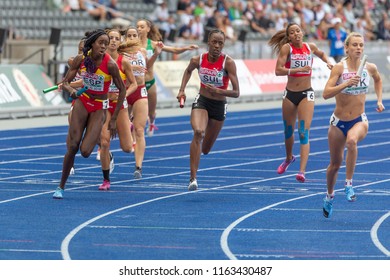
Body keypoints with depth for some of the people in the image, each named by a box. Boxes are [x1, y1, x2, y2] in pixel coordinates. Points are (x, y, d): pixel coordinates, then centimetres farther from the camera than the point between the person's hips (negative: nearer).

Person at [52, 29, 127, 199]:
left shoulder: (110, 64, -20)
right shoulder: (80, 59, -10)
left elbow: (122, 90, -12)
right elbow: (65, 82, -2)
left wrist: (113, 119, -10)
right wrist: (71, 90, -28)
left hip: (99, 108, -2)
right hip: (82, 102, 2)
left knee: (85, 151, -12)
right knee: (72, 147, -7)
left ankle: (96, 137, 25)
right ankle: (61, 186, 6)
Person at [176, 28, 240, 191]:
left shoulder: (228, 62, -19)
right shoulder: (198, 60, -11)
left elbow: (236, 93, -21)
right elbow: (188, 71, 15)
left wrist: (218, 91, -36)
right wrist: (182, 90, 4)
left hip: (219, 106, 0)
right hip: (201, 102, 0)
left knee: (205, 150, 11)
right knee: (198, 132, -32)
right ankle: (193, 179, -32)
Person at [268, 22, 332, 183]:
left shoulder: (310, 47, 0)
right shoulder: (286, 48, -8)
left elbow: (321, 54, 24)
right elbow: (278, 70, -20)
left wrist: (327, 62, 5)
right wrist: (297, 70, -30)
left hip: (306, 94, -1)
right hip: (290, 94, 1)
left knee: (304, 133, -13)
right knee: (288, 131, 18)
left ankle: (302, 171, -21)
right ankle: (289, 158, 48)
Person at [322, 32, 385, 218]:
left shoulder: (370, 68, -3)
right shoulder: (340, 68, -13)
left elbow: (378, 79, 23)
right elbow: (326, 94, -25)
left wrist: (379, 100, 12)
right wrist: (346, 83, -36)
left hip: (359, 121, 0)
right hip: (339, 122, 0)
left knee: (352, 140, -36)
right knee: (335, 164, 11)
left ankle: (349, 183, -27)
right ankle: (329, 195, 39)